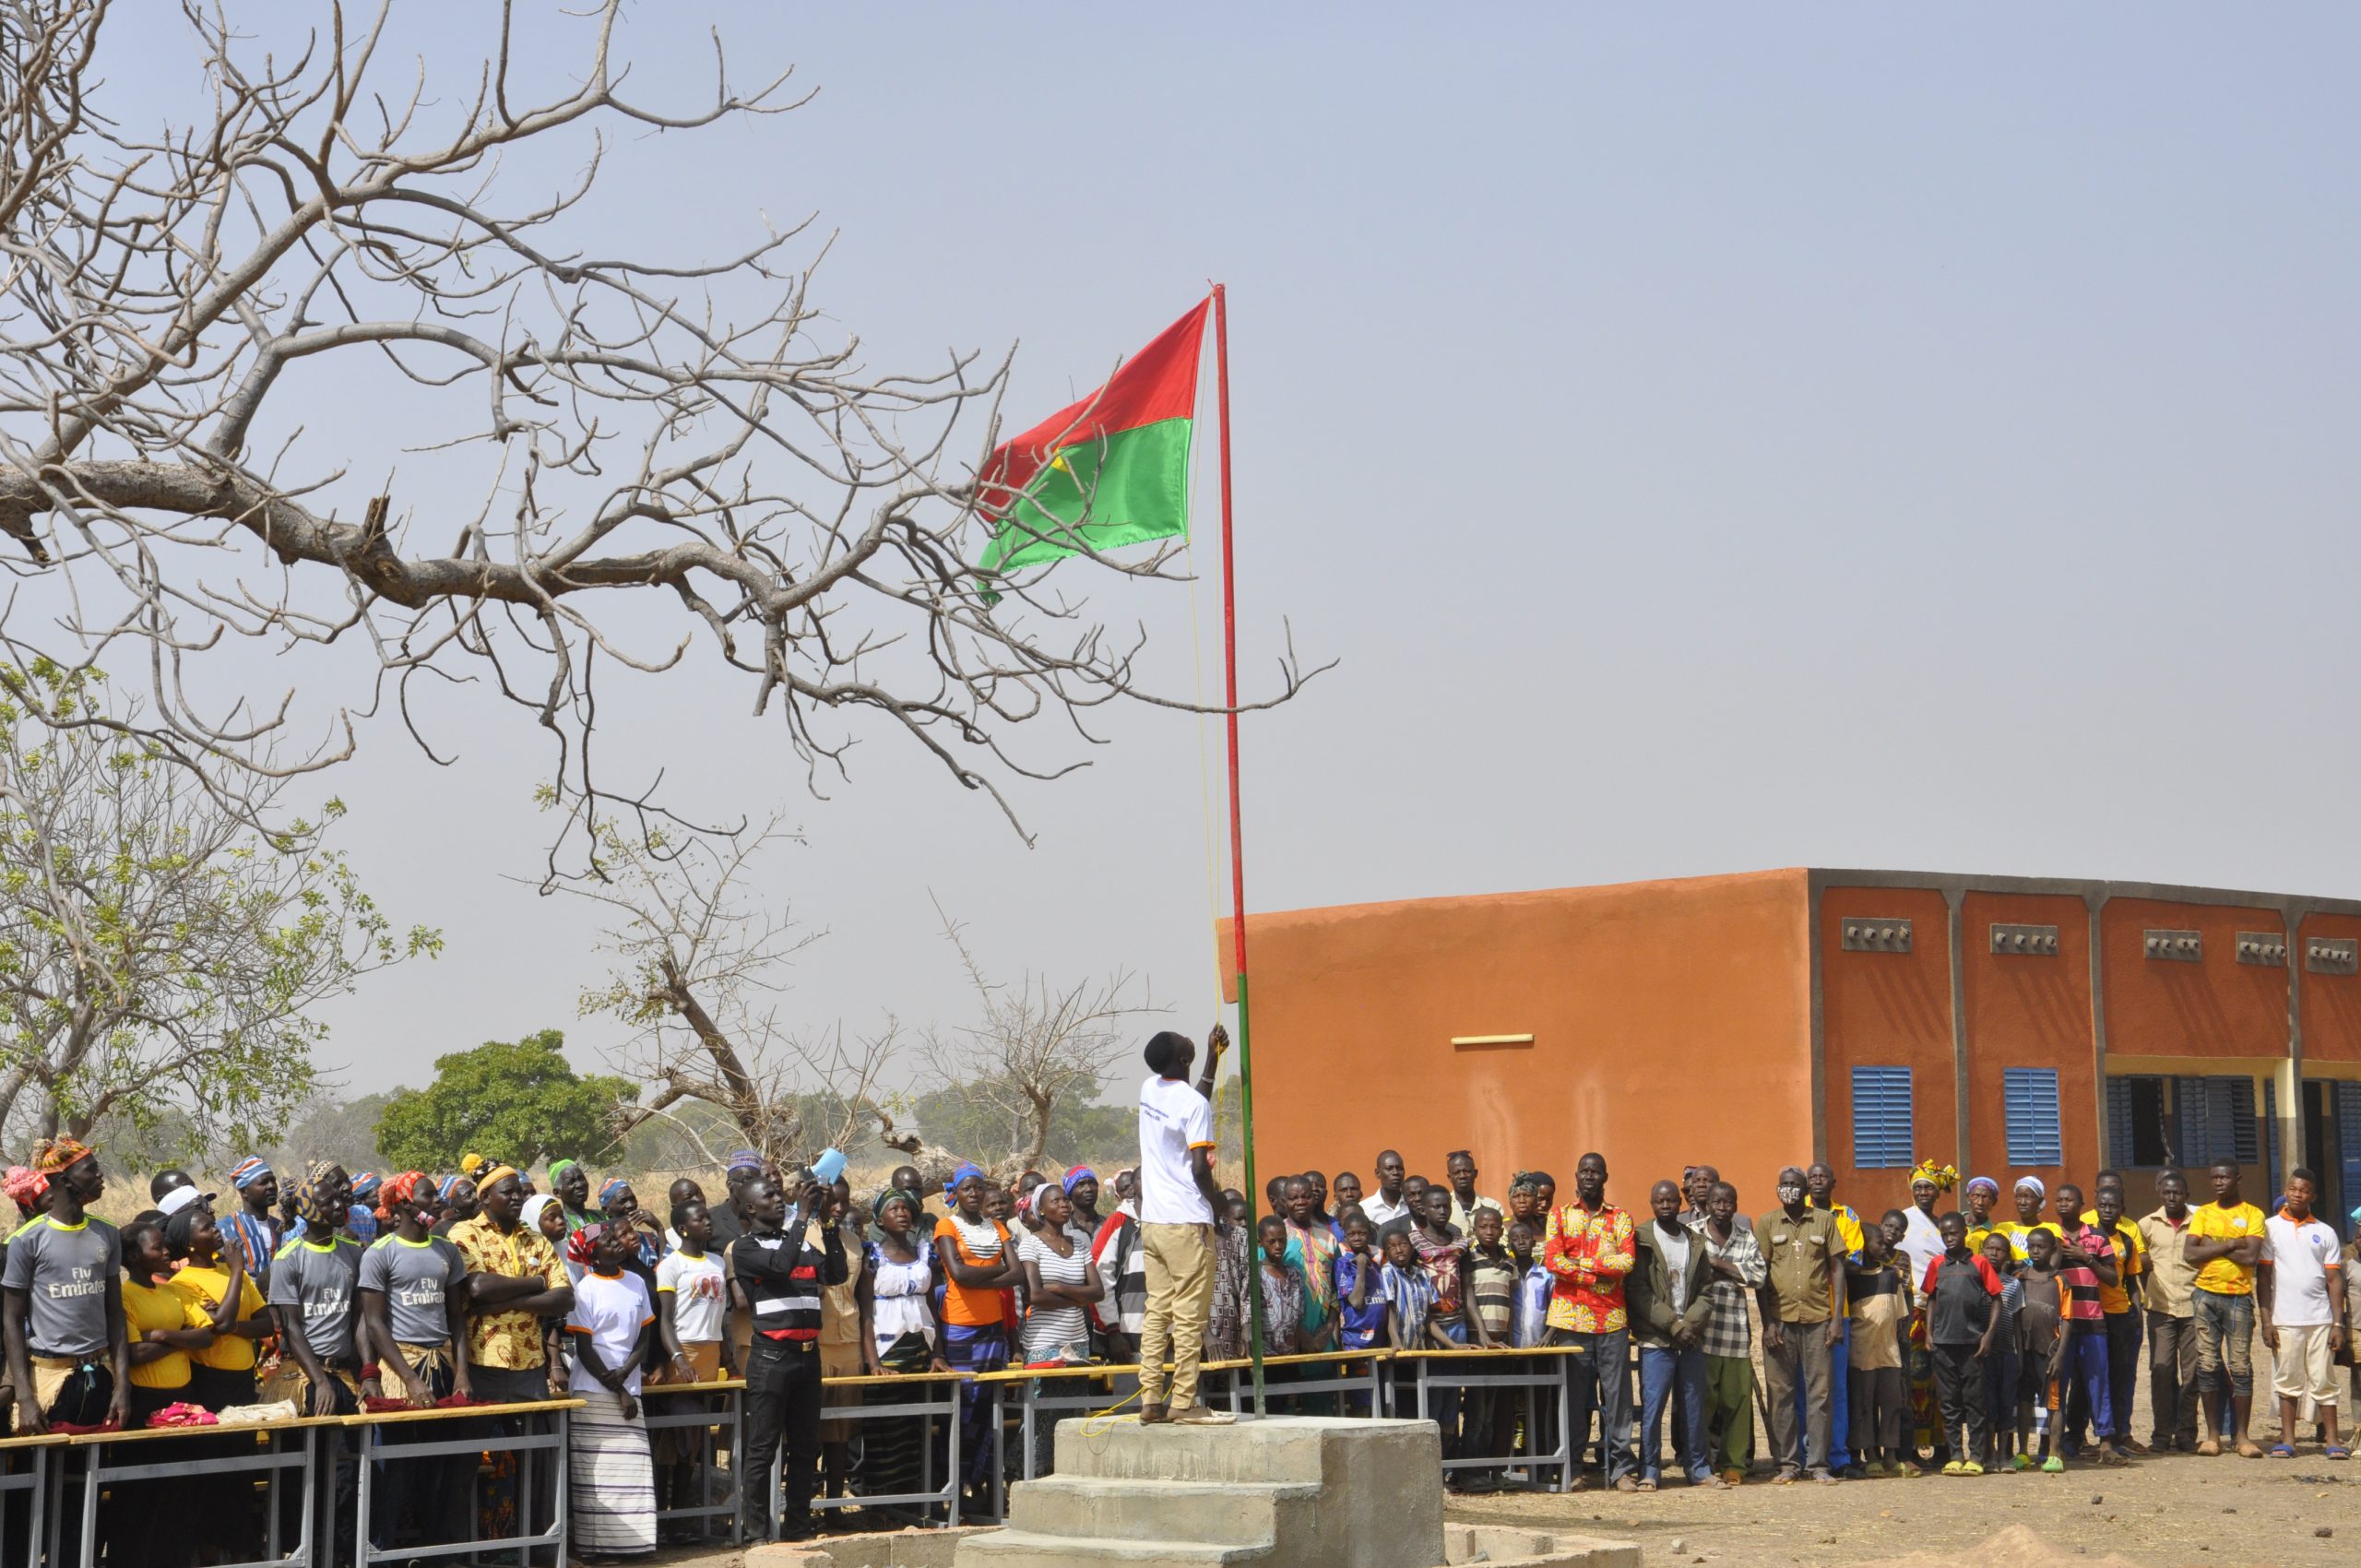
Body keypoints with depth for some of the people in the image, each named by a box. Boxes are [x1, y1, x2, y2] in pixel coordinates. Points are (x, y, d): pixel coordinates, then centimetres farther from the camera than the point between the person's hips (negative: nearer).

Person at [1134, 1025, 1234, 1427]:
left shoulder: (1149, 1091, 10)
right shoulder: (1194, 1103, -14)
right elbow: (1200, 1168, -18)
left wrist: (1213, 1058, 29)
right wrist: (1218, 1198, 0)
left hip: (1151, 1221, 8)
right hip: (1187, 1222, -8)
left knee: (1156, 1311, 9)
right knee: (1190, 1316, -3)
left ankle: (1151, 1399, 8)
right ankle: (1184, 1402, -3)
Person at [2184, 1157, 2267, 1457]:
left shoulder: (2252, 1214, 3)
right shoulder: (2203, 1213, 11)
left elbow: (2252, 1256, -12)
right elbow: (2189, 1252, -3)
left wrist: (2212, 1247, -6)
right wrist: (2230, 1245, -9)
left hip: (2239, 1297, -2)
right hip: (2206, 1295, 2)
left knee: (2241, 1367, -3)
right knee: (2208, 1365, 1)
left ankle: (2241, 1435, 2)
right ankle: (2212, 1433, 7)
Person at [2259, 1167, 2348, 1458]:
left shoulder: (2325, 1233, 9)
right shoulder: (2270, 1227, 5)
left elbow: (2334, 1280, 8)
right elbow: (2263, 1276, 2)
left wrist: (2338, 1324, 0)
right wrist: (2266, 1320, -5)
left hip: (2320, 1320, 1)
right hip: (2284, 1321, -1)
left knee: (2324, 1381, 1)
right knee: (2287, 1381, 2)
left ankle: (2331, 1440, 4)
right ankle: (2287, 1440, 6)